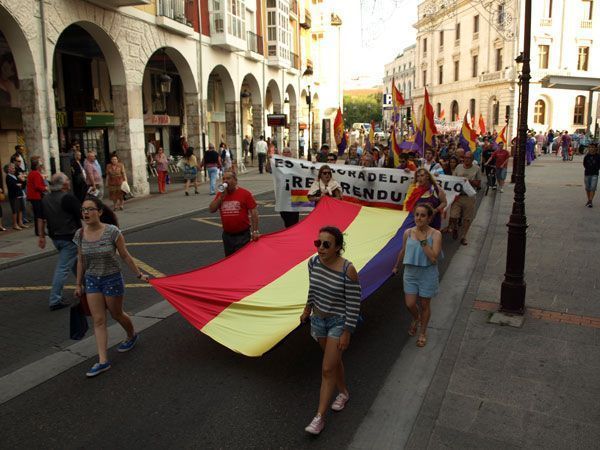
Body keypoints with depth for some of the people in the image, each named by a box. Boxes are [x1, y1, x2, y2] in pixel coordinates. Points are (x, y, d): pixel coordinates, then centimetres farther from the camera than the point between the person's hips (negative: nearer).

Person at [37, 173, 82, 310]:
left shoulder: (45, 199, 6)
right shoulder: (68, 198, -17)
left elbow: (41, 219, 10)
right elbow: (82, 215, -15)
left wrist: (41, 236, 16)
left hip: (55, 237, 8)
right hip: (70, 238, -8)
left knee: (74, 262, 24)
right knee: (63, 267, -5)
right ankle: (55, 300, -3)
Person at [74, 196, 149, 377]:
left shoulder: (112, 232, -19)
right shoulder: (80, 234, -5)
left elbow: (125, 256, -9)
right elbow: (81, 261, 6)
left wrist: (139, 274, -3)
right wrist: (79, 284, 11)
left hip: (112, 279, -4)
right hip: (92, 280, 4)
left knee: (116, 314, 15)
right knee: (98, 321, 3)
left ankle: (132, 336, 45)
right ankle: (103, 361, 9)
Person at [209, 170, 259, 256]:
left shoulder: (245, 193, -7)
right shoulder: (220, 195, 7)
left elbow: (253, 212, -8)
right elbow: (211, 209, -1)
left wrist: (255, 231, -12)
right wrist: (222, 196, -9)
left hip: (242, 235, -5)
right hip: (227, 235, 5)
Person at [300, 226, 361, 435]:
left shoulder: (347, 270, -26)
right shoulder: (313, 262, -10)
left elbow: (354, 304, -19)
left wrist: (347, 333, -16)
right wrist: (308, 309, 20)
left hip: (339, 322, -5)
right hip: (318, 319, 5)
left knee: (327, 369, -2)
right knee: (333, 360, 23)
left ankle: (320, 417, 11)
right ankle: (343, 392, 47)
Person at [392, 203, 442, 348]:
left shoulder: (435, 234, -15)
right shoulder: (408, 233, -5)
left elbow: (434, 258, -25)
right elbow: (403, 252, 13)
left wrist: (423, 240, -26)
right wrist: (396, 266, 25)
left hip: (427, 274, -3)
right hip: (410, 273, 3)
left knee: (424, 305, 12)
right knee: (410, 304, 4)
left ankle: (422, 332, 35)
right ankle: (416, 319, 41)